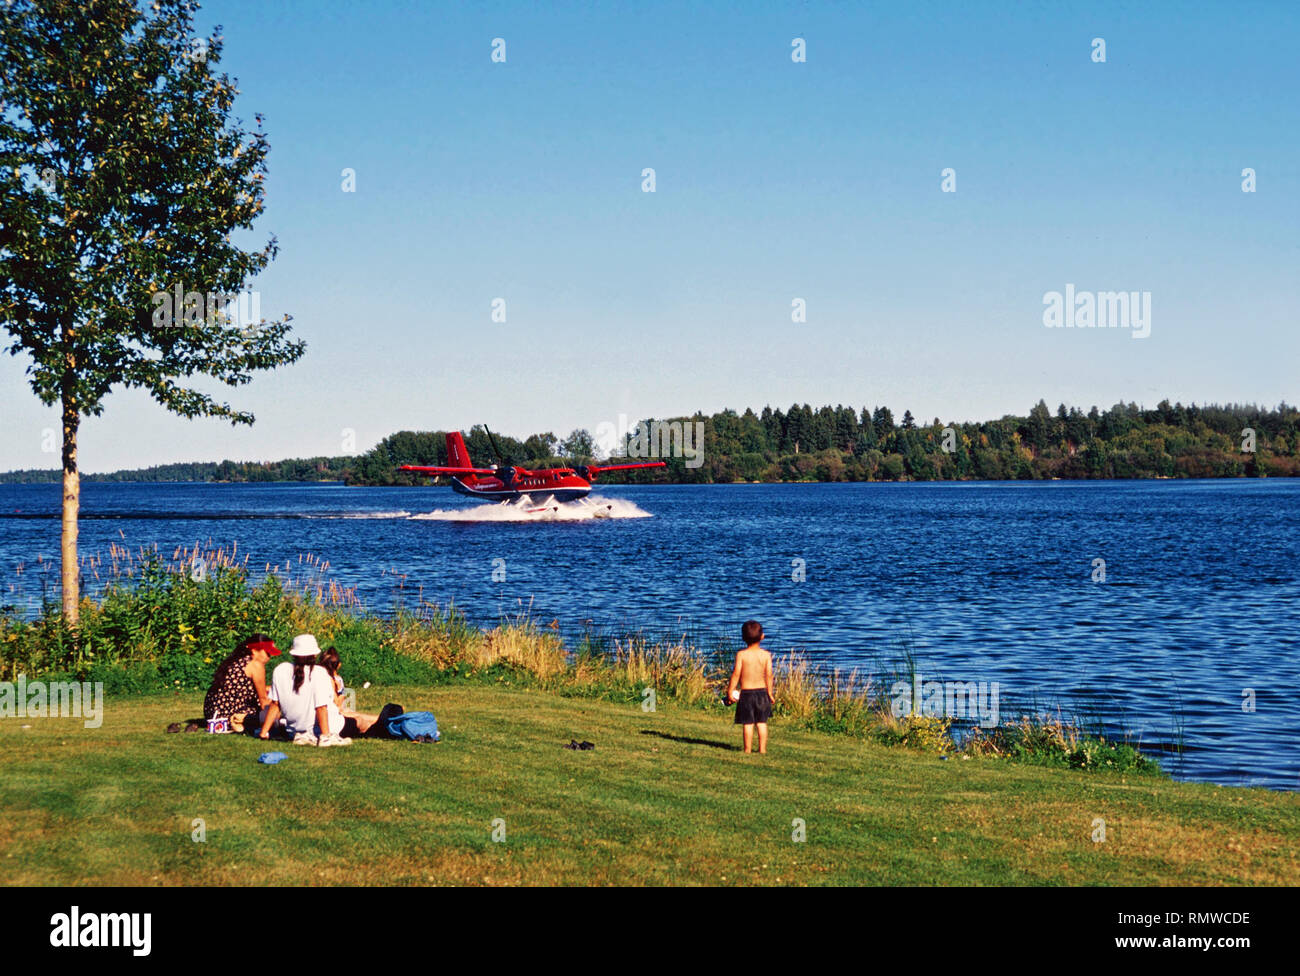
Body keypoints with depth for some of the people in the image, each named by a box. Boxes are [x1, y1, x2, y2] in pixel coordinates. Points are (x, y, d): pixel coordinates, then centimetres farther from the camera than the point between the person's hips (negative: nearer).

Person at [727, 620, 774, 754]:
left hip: (746, 692, -2)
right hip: (762, 691, 2)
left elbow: (736, 674, -9)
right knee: (762, 722, 10)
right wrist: (770, 692, 4)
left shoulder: (741, 654, -9)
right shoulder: (766, 655, -4)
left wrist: (730, 691, -2)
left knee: (748, 723, 3)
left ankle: (748, 749, 6)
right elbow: (769, 675, -5)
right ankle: (762, 749, 10)